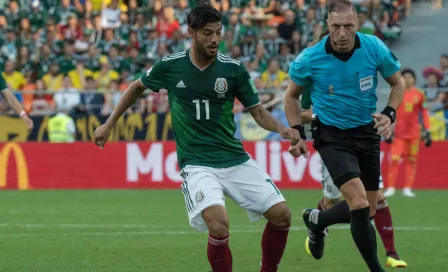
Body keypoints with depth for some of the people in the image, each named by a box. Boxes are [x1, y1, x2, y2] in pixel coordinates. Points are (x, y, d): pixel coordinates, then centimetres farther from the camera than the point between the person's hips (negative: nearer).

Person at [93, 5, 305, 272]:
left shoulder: (233, 69, -3)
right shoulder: (170, 66, -4)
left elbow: (258, 112, 4)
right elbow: (137, 87, 17)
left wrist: (283, 129, -16)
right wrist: (109, 124, 20)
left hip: (236, 159, 3)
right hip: (197, 164, -3)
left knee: (281, 214, -5)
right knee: (218, 225, -28)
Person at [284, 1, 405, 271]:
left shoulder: (374, 48, -13)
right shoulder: (310, 59, -16)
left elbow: (398, 82, 4)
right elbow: (292, 95, 3)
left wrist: (390, 114, -12)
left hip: (367, 133, 4)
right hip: (332, 135, -4)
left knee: (368, 211, 10)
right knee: (360, 204, -21)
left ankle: (317, 220, 39)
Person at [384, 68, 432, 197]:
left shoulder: (419, 94, 5)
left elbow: (424, 113, 7)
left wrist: (427, 132, 3)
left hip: (414, 132, 1)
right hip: (399, 132, -1)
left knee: (411, 161, 1)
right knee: (394, 159, -10)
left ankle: (408, 188, 6)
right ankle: (391, 188, -5)